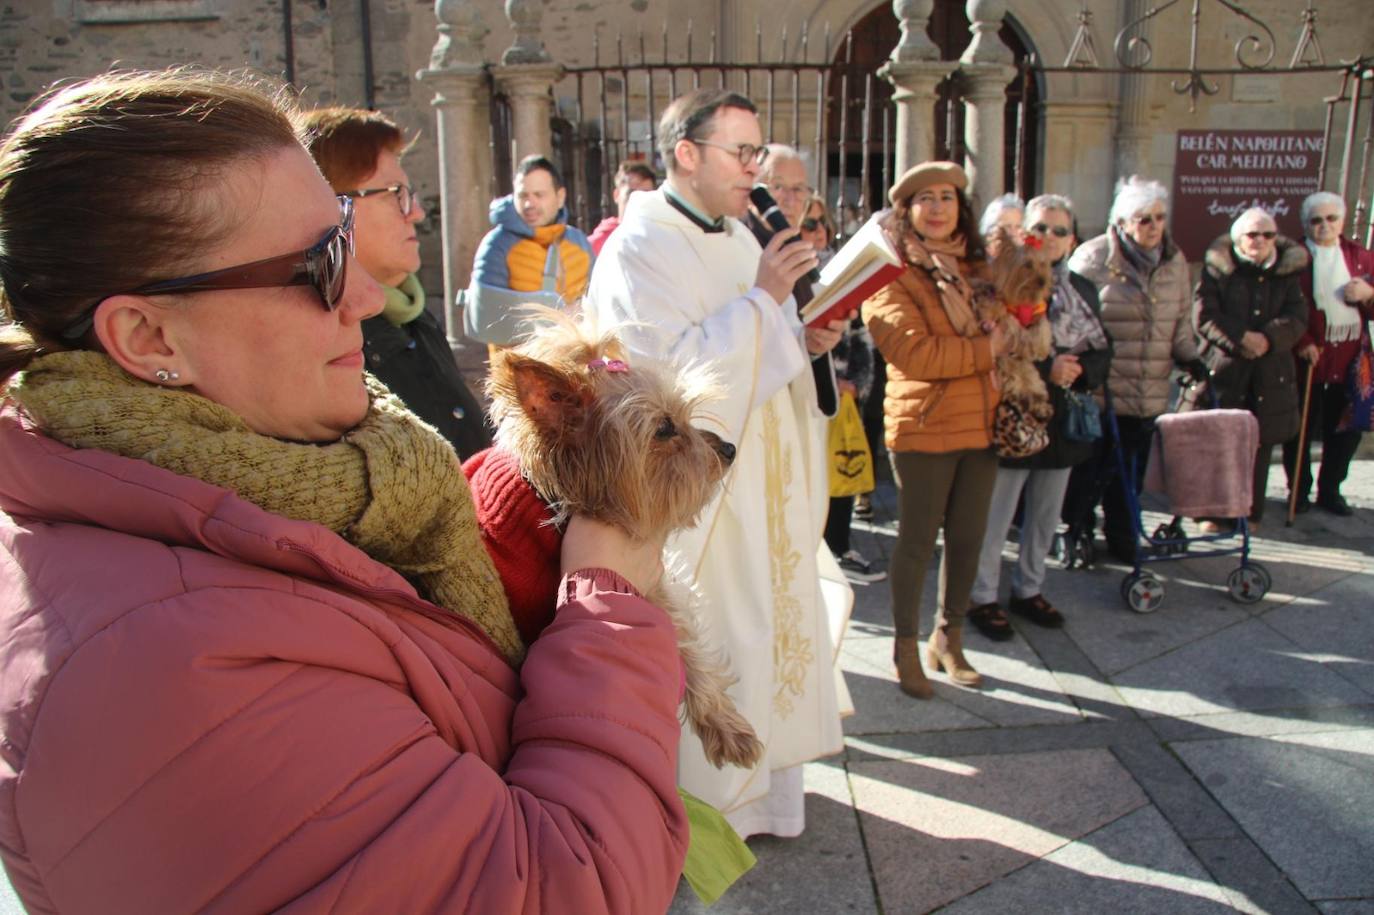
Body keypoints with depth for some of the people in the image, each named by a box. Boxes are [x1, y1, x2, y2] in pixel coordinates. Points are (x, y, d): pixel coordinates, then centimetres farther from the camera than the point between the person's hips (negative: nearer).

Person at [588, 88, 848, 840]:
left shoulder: (739, 238, 12)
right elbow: (667, 370, -25)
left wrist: (805, 339, 0)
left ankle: (759, 780, 36)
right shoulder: (639, 248, -14)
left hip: (764, 485, 9)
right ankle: (703, 804, 22)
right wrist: (763, 297, -22)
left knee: (767, 622, 17)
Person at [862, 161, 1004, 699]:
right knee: (918, 540, 4)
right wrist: (984, 349, -14)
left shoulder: (975, 269, 14)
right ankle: (906, 648, 19)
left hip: (982, 424, 6)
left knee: (968, 537, 13)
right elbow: (912, 352, -18)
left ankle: (948, 639, 30)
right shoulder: (891, 274, -7)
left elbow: (1007, 331, 20)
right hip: (924, 424, -6)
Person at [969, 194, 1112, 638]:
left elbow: (1102, 352, 11)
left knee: (1046, 516, 17)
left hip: (1062, 420, 7)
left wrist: (1078, 369, -10)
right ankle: (982, 597, 17)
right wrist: (1045, 370, -23)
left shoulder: (1082, 290, 11)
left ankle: (1028, 589, 33)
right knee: (995, 517, 2)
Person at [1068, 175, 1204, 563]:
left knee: (1131, 471, 7)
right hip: (1100, 389, -4)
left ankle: (1121, 537, 25)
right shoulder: (1093, 258, -7)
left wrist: (1189, 357, 6)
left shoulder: (1175, 261, 10)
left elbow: (1182, 321, 20)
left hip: (1150, 395, 4)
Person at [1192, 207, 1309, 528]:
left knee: (1260, 445, 7)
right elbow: (1204, 315, -7)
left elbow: (1297, 317, 2)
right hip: (1224, 368, -3)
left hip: (1271, 372, 3)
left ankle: (1250, 512, 19)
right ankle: (1213, 512, 10)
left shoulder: (1287, 270, 11)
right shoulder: (1218, 267, 1)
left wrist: (1269, 338, -17)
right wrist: (1240, 339, -17)